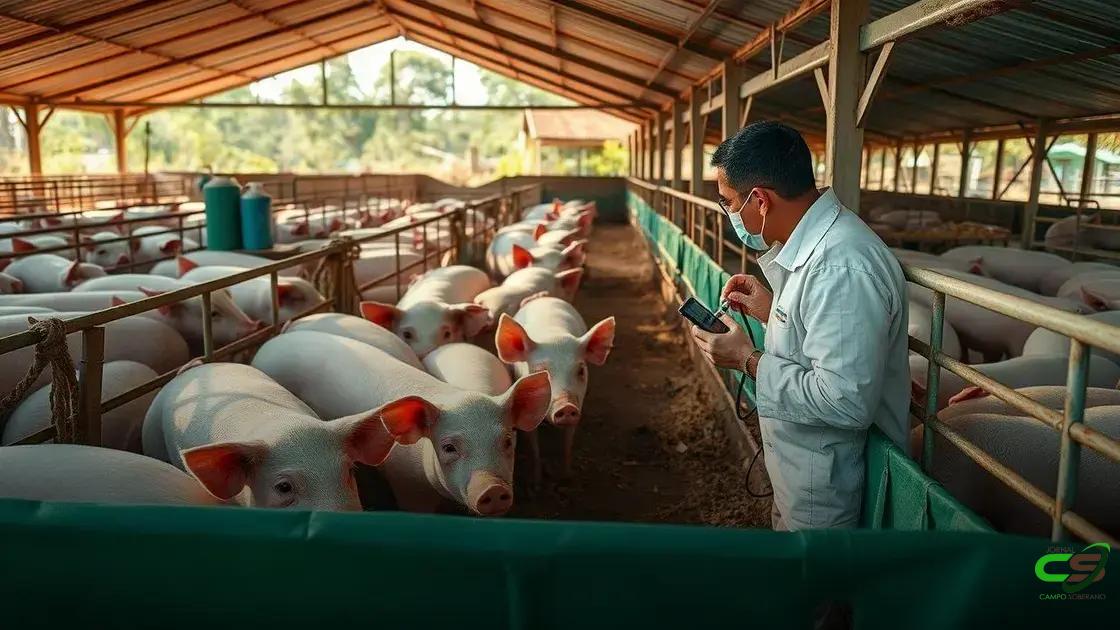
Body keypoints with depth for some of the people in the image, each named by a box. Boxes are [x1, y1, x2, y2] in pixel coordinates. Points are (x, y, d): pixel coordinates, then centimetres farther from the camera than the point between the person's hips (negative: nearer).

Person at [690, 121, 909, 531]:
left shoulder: (843, 267, -32)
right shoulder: (816, 242, 2)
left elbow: (847, 401, -33)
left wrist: (749, 361, -24)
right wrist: (771, 312, 1)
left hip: (823, 484, -9)